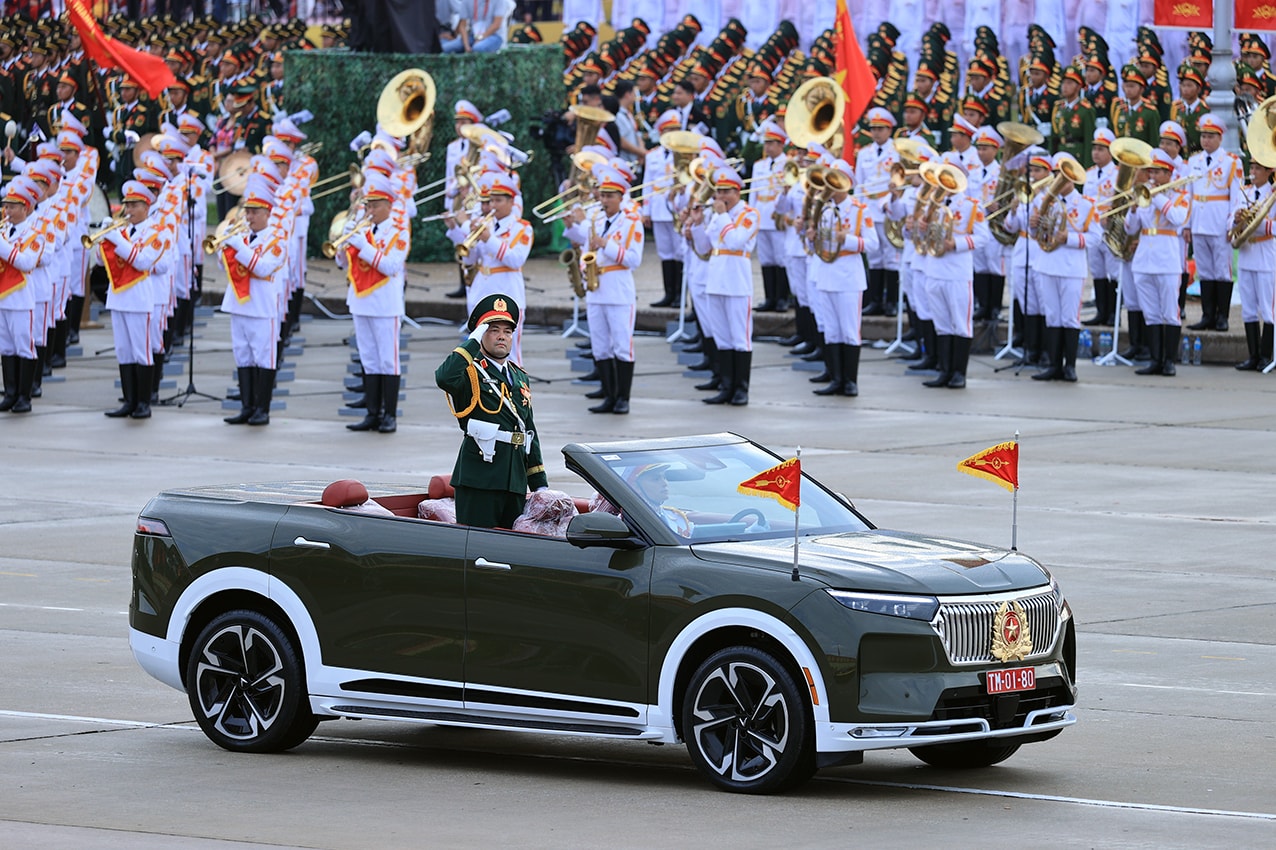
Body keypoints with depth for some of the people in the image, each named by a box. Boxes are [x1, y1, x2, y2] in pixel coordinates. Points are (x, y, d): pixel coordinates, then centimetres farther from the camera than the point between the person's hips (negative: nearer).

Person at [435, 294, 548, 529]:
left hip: (516, 481, 7)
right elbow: (444, 378, -28)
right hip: (479, 479, -7)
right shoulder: (471, 373, -2)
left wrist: (539, 484, 20)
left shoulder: (519, 377, 20)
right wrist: (474, 342, -17)